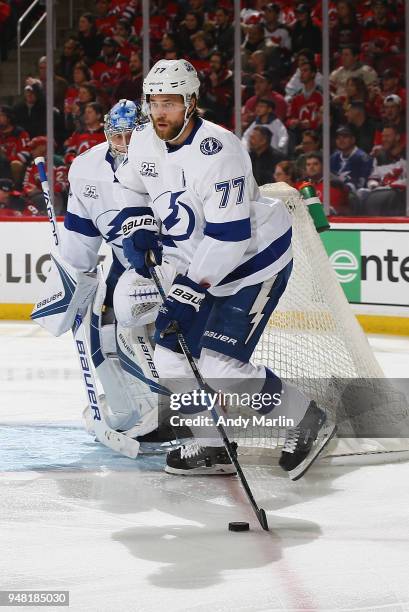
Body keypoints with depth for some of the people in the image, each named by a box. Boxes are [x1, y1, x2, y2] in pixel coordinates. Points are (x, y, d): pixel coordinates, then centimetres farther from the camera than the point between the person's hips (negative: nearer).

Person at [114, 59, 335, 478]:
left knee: (220, 367, -16)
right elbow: (129, 186, 20)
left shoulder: (217, 153, -28)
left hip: (254, 259, -8)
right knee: (172, 358, 4)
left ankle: (306, 418, 2)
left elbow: (229, 236, -31)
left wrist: (190, 290, -31)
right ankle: (213, 447, 18)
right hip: (198, 266, 9)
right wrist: (137, 229, 2)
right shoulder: (144, 143, -3)